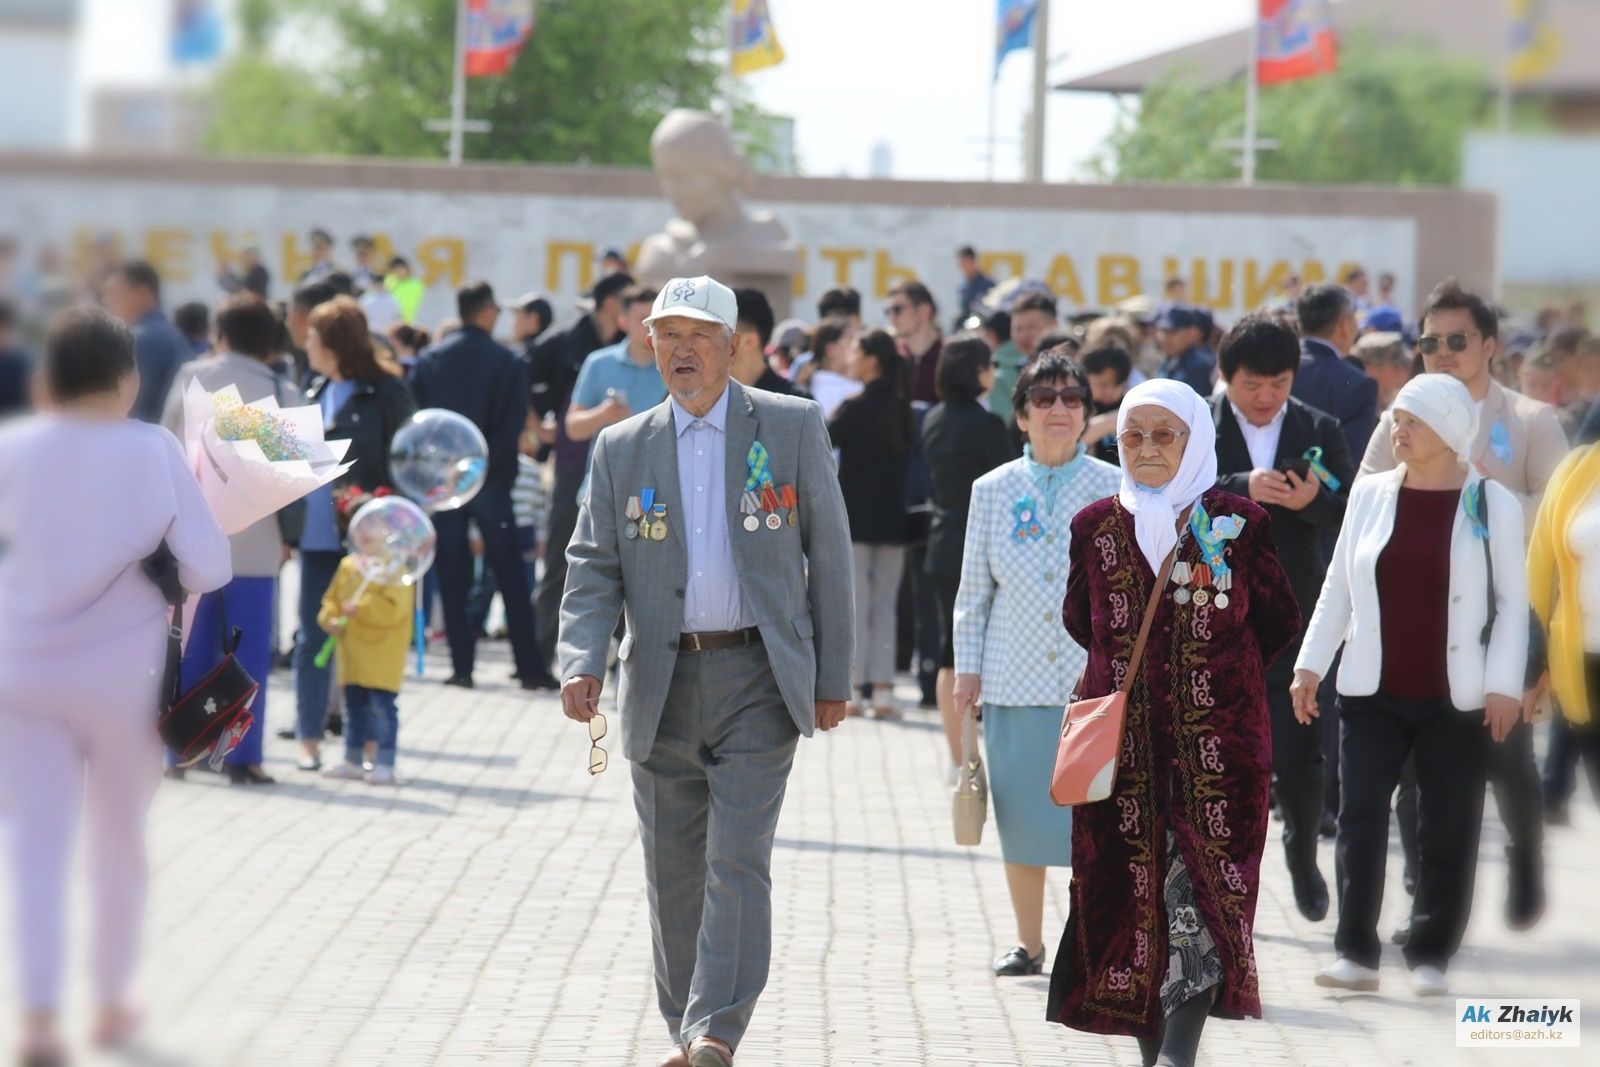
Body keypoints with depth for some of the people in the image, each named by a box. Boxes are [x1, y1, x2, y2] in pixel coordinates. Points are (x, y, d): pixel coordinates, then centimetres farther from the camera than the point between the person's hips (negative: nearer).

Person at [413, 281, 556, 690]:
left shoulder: (430, 360, 3)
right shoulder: (506, 362, -5)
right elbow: (514, 424, -9)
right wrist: (498, 465, 2)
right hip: (490, 481, -2)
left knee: (452, 576, 6)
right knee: (510, 577, 4)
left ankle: (462, 666, 1)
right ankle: (530, 667, 3)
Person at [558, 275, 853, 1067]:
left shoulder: (793, 428, 2)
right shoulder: (622, 448, 8)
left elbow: (829, 554, 4)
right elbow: (594, 567, 4)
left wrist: (833, 678, 2)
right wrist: (581, 663, -13)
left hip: (758, 681, -3)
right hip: (662, 683, 3)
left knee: (738, 861, -13)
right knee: (672, 872, 9)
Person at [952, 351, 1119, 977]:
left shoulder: (1115, 490, 4)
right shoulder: (993, 491, 8)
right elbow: (973, 591, 11)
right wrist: (967, 668, 5)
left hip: (1097, 682, -2)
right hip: (1015, 679, 2)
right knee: (1020, 814, 4)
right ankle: (1027, 943, 16)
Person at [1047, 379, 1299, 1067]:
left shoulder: (1238, 523, 0)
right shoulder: (1097, 526, 7)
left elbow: (1279, 621, 8)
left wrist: (1218, 675, 9)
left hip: (1216, 744, -3)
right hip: (1122, 744, 3)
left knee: (1200, 892, -11)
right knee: (1132, 894, 2)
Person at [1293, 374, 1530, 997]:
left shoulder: (1492, 504, 1)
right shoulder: (1369, 495, 8)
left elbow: (1512, 601, 2)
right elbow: (1338, 588, 13)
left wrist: (1503, 684, -6)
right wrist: (1310, 663, 7)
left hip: (1456, 700, -2)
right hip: (1373, 693, 2)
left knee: (1448, 830, 2)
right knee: (1360, 818, -5)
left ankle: (1431, 957, 12)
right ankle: (1356, 954, -2)